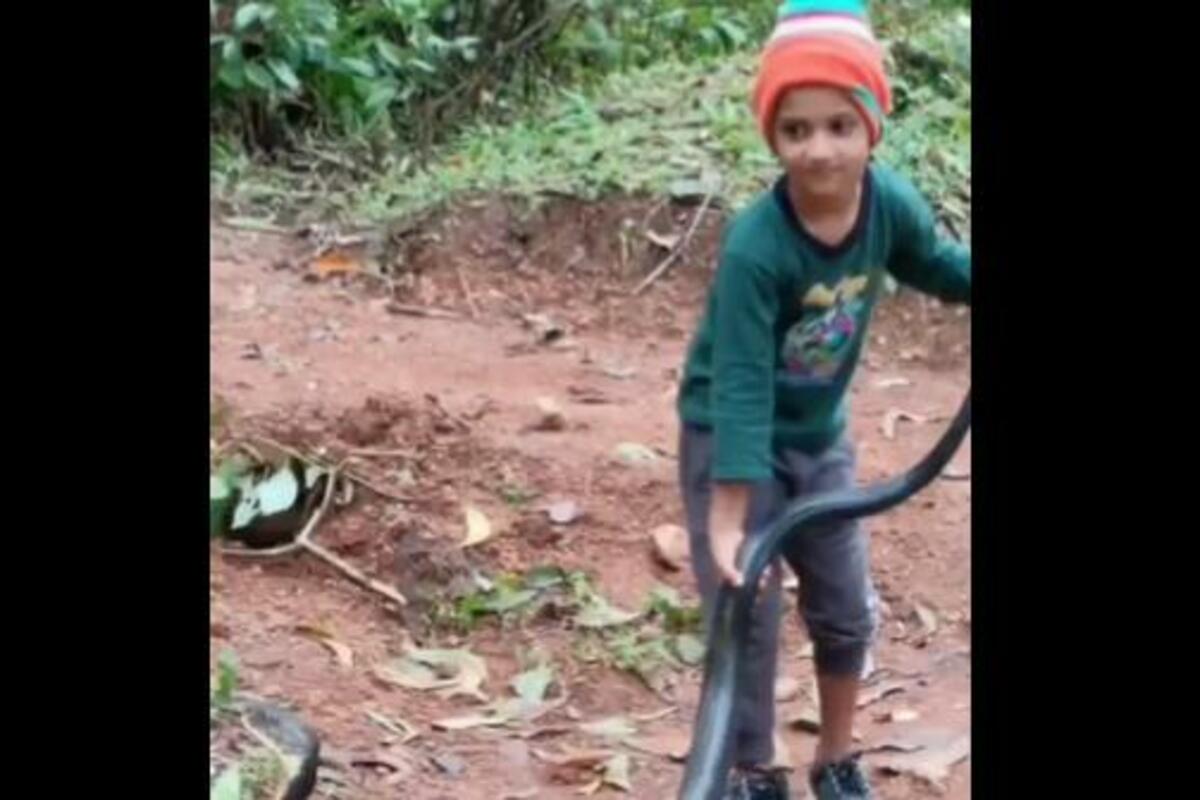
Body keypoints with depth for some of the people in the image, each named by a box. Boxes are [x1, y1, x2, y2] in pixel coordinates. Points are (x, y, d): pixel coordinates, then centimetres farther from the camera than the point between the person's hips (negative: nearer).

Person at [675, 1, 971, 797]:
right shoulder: (755, 245, -33)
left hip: (821, 438, 6)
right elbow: (741, 387, -34)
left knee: (848, 612, 15)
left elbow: (935, 265, 7)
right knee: (747, 618, -4)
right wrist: (728, 520, -36)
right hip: (733, 442, -6)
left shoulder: (890, 201, -17)